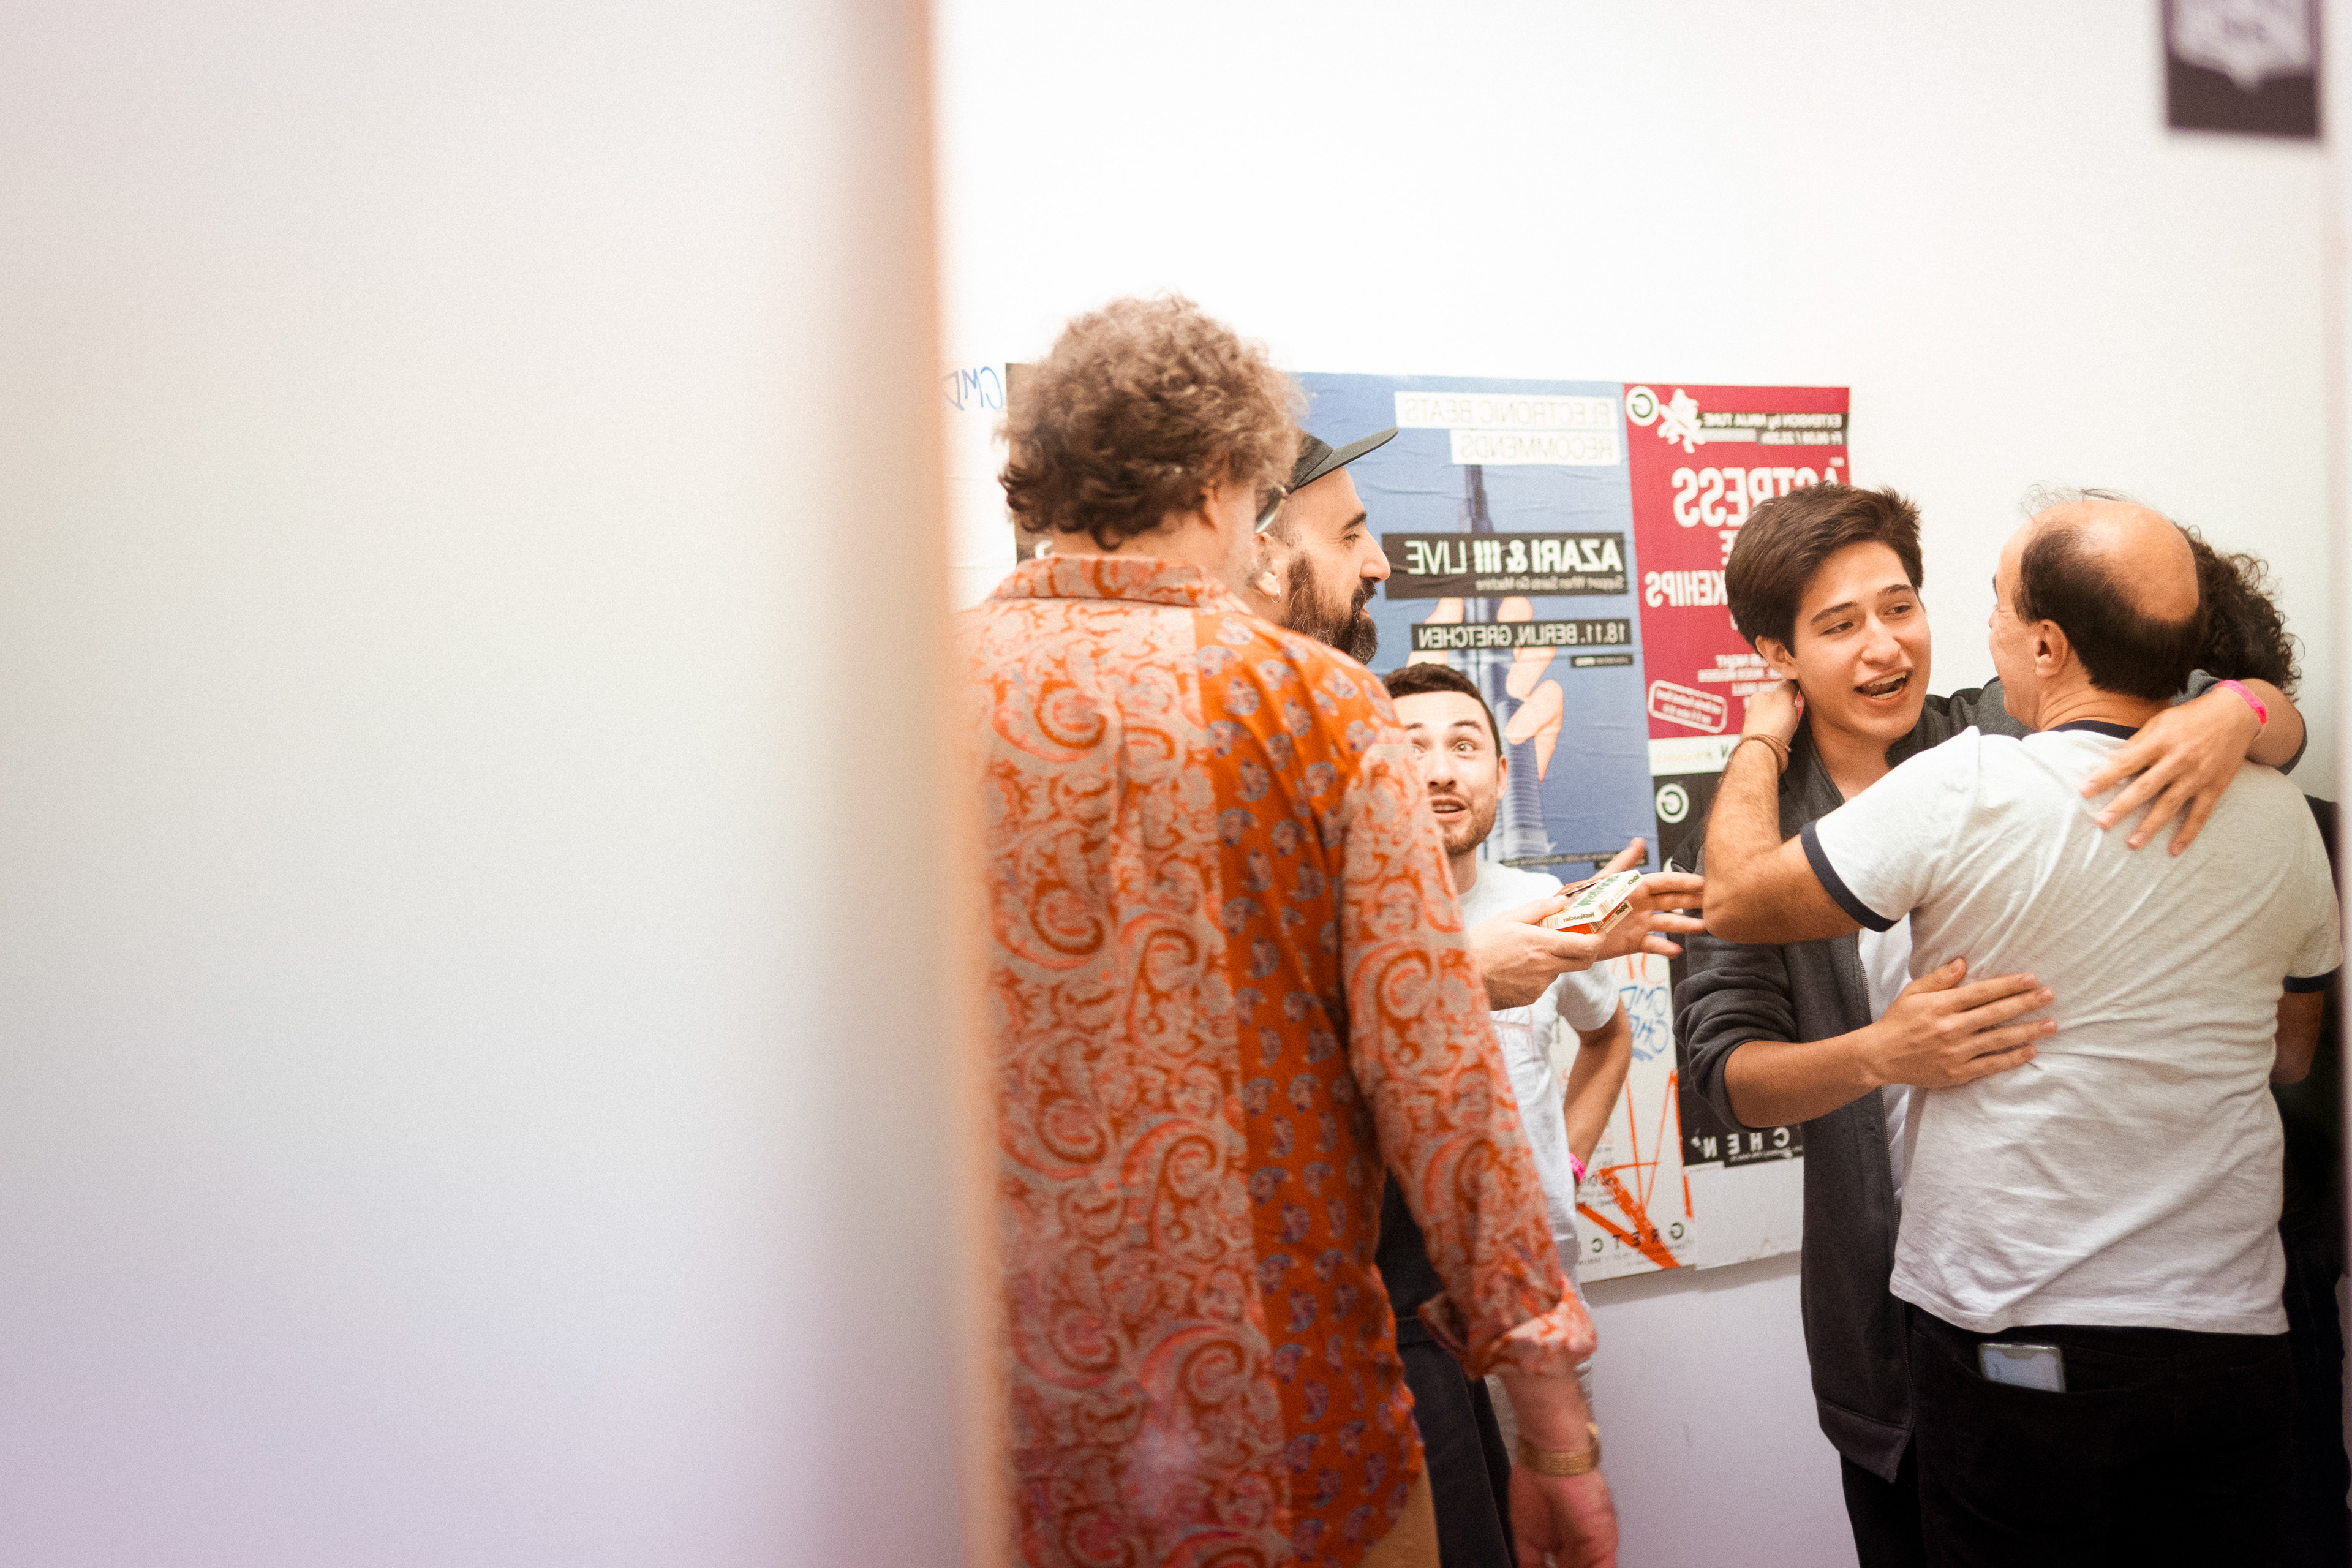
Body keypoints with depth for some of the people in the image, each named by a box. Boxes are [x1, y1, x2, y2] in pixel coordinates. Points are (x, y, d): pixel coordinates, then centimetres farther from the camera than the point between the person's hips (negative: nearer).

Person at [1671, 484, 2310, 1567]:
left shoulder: (2004, 740, -6)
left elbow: (2282, 724, 1)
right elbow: (1726, 1072, -9)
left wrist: (2231, 713, -23)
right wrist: (1878, 1055, -28)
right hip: (1893, 1298, 0)